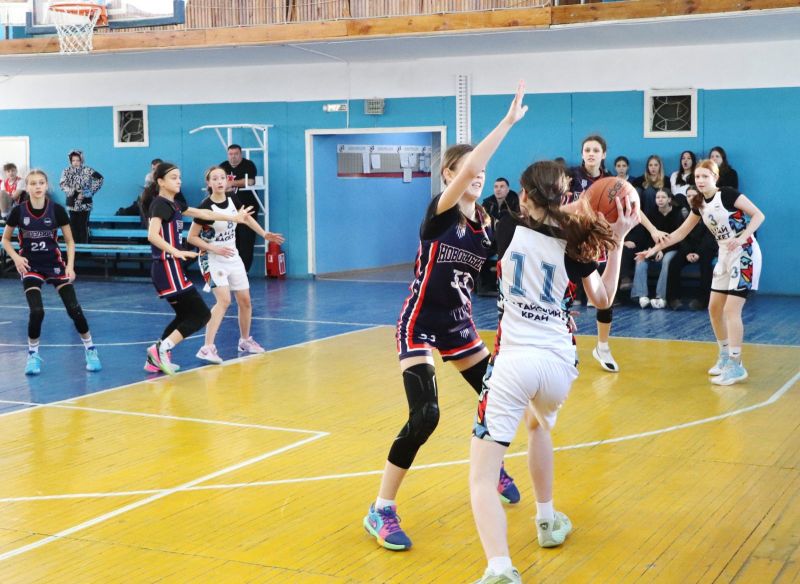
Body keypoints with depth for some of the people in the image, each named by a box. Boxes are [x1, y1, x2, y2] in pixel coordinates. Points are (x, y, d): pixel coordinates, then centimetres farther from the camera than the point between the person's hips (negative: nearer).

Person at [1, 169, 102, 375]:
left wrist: (70, 265, -11)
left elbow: (70, 241, 0)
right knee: (36, 311, -16)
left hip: (55, 264, 1)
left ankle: (90, 349, 12)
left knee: (74, 309, -7)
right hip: (30, 267, 0)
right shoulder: (18, 211, -8)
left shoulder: (57, 210, -9)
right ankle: (33, 355, 7)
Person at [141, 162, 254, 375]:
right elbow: (152, 235, -25)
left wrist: (234, 218, 29)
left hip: (170, 269, 10)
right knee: (201, 314, -8)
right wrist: (176, 252, -36)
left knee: (185, 316, 17)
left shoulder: (173, 204, 17)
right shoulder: (160, 203, -11)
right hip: (167, 268, -10)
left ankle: (156, 359, 17)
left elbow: (203, 213, 26)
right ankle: (162, 348, -13)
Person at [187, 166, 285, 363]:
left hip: (233, 258, 7)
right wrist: (215, 249, -23)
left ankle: (245, 341, 33)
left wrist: (264, 234, 13)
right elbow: (192, 237, -15)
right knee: (224, 300, -23)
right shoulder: (206, 207, -20)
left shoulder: (233, 200, -3)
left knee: (245, 301, 12)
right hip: (213, 259, -7)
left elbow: (246, 217, 18)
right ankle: (207, 348, -24)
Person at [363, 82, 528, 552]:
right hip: (420, 325, -7)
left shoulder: (487, 223, 2)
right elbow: (467, 167, -34)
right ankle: (381, 511, -8)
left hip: (458, 323, 7)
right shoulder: (440, 213, -17)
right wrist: (509, 120, -33)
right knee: (425, 414, -20)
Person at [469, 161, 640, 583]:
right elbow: (603, 300, 19)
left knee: (481, 477, -7)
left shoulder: (509, 228, 3)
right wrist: (616, 242, 19)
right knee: (539, 427, 38)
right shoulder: (574, 244, 6)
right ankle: (548, 522, 44)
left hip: (514, 359, -4)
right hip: (559, 360, 4)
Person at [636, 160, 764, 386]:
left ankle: (736, 366, -8)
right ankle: (725, 356, 22)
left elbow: (758, 215, -16)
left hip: (744, 254, -8)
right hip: (725, 256, 8)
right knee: (714, 308, 8)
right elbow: (681, 232, 14)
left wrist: (741, 238, -29)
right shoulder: (699, 204, 7)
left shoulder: (728, 194, -14)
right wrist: (654, 249, 9)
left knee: (731, 309, -13)